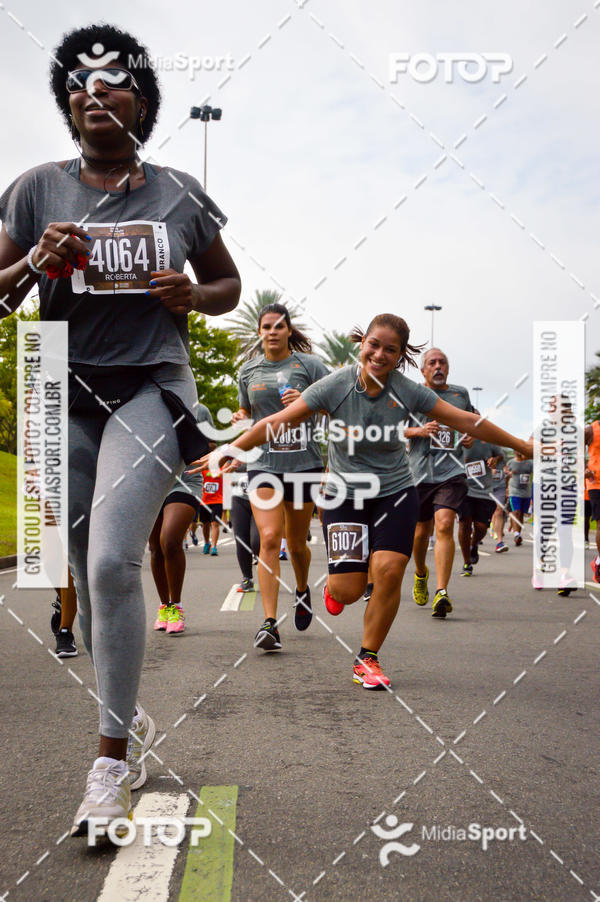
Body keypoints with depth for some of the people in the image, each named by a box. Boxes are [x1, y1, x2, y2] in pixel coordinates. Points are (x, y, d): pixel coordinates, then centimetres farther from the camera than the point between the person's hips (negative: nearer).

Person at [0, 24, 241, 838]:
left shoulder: (178, 193, 6)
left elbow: (229, 285, 17)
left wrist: (192, 297, -5)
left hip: (150, 389, -2)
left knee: (113, 562, -18)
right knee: (88, 577, 7)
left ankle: (113, 757, -6)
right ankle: (131, 720, 29)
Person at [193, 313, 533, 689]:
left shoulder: (407, 391, -11)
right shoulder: (336, 385, -15)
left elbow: (467, 422, -4)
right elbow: (279, 421, -15)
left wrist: (524, 446, -1)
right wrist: (231, 449, -20)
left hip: (396, 494, 1)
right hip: (344, 495, -1)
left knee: (388, 569, -18)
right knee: (348, 590, -9)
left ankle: (367, 659, 2)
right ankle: (334, 586, 32)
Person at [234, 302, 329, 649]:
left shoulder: (308, 364, 0)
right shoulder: (248, 370, 11)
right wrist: (240, 418, 3)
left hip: (303, 461, -1)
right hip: (263, 463, 1)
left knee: (296, 543, 11)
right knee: (269, 538, -15)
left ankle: (303, 590, 44)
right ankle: (270, 624, -16)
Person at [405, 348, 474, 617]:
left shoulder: (461, 393, 14)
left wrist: (470, 438, 8)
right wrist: (418, 431, -15)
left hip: (452, 472, 0)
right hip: (420, 471, 0)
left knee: (444, 525, -18)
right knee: (422, 529, 11)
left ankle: (441, 593, -21)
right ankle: (420, 574, 42)